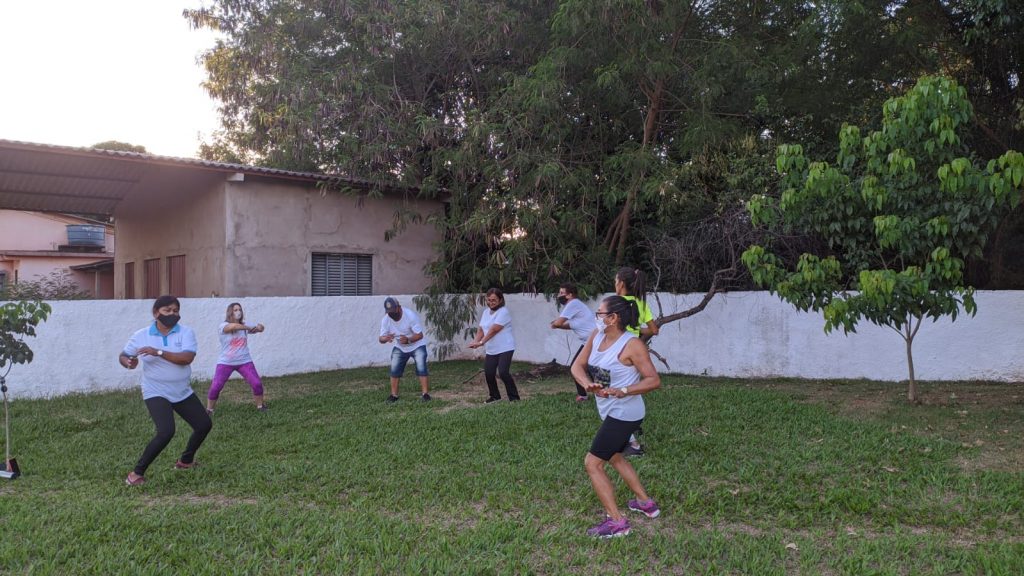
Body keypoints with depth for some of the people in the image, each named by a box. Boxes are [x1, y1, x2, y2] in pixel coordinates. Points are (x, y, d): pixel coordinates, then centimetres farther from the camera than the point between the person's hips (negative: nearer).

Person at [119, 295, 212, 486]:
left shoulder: (185, 332, -10)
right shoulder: (141, 336, -8)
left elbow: (187, 358, -26)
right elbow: (123, 356, 6)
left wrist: (158, 352, -33)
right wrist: (129, 363, -18)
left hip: (183, 392, 4)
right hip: (156, 393, -4)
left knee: (205, 424, 11)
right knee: (166, 432, -24)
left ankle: (185, 460, 36)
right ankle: (137, 472, -6)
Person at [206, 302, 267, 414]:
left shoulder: (245, 325, 6)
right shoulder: (224, 325, -11)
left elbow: (260, 328, 5)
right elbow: (233, 326, -32)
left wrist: (259, 327, -19)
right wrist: (248, 327, -23)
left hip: (244, 361, 3)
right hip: (225, 362, -3)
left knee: (257, 384, -6)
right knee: (215, 387, -7)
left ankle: (260, 406, 14)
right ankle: (209, 410, 15)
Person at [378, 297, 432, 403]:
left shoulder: (410, 315, -30)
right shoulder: (385, 320, -18)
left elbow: (420, 335, -27)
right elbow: (381, 339, -16)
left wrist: (408, 340, -46)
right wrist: (385, 338, -41)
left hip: (417, 345, -4)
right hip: (400, 347, 4)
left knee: (421, 368, -17)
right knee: (394, 370, 0)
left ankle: (425, 394, -10)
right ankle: (394, 395, 13)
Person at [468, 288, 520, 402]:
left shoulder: (503, 312, -14)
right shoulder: (486, 312, 11)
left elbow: (493, 330, -21)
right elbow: (481, 329, 9)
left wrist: (481, 342, -24)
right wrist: (476, 341, -8)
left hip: (505, 349, -7)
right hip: (490, 350, 7)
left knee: (503, 372, -17)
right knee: (488, 373, 5)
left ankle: (514, 397, -2)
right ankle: (494, 396, 26)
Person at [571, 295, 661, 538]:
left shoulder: (632, 345, -21)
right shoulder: (597, 336, 0)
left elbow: (654, 380, -22)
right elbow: (578, 366, -4)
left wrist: (623, 391, -33)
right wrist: (588, 384, -24)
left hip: (624, 414, -9)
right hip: (611, 412, 9)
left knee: (592, 464, -7)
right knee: (615, 457, 26)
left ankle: (617, 522, 0)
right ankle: (646, 503, 41)